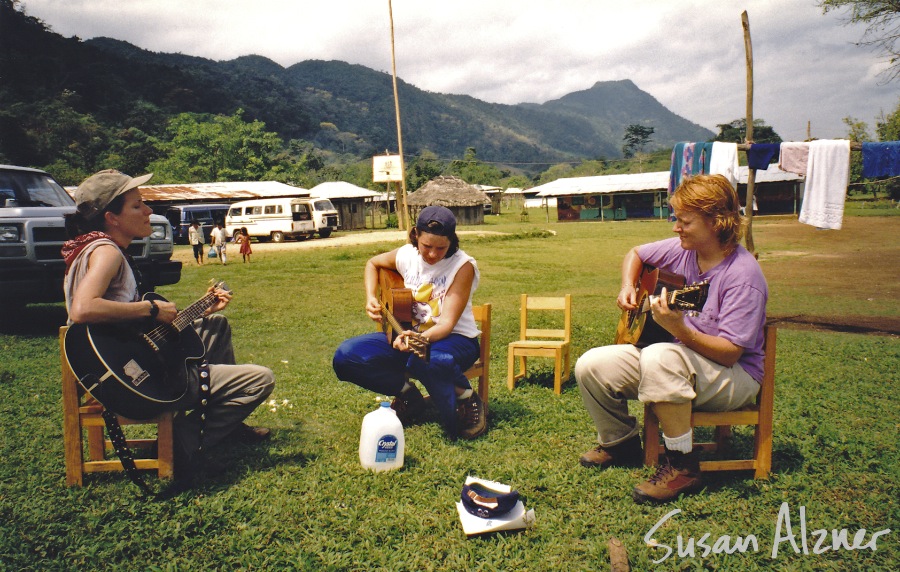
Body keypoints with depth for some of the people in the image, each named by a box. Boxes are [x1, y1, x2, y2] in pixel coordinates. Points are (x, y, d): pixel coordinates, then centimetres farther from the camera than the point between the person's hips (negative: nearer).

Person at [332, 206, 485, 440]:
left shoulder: (463, 266, -18)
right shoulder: (406, 255, -5)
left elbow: (447, 323, -22)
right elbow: (373, 263, 19)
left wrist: (421, 339, -43)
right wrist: (371, 298, 2)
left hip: (454, 338, -5)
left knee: (426, 360, -44)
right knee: (346, 357, -16)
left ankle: (467, 398, -11)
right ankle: (407, 393, 4)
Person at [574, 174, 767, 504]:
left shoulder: (743, 275, -22)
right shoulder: (682, 249, -2)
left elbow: (729, 353, -26)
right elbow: (636, 254, 18)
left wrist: (679, 329, -41)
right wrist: (628, 287, 0)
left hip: (733, 375, -7)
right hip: (676, 357, 7)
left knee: (659, 358, -40)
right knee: (590, 366, -8)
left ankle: (683, 466, -24)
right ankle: (621, 443, 16)